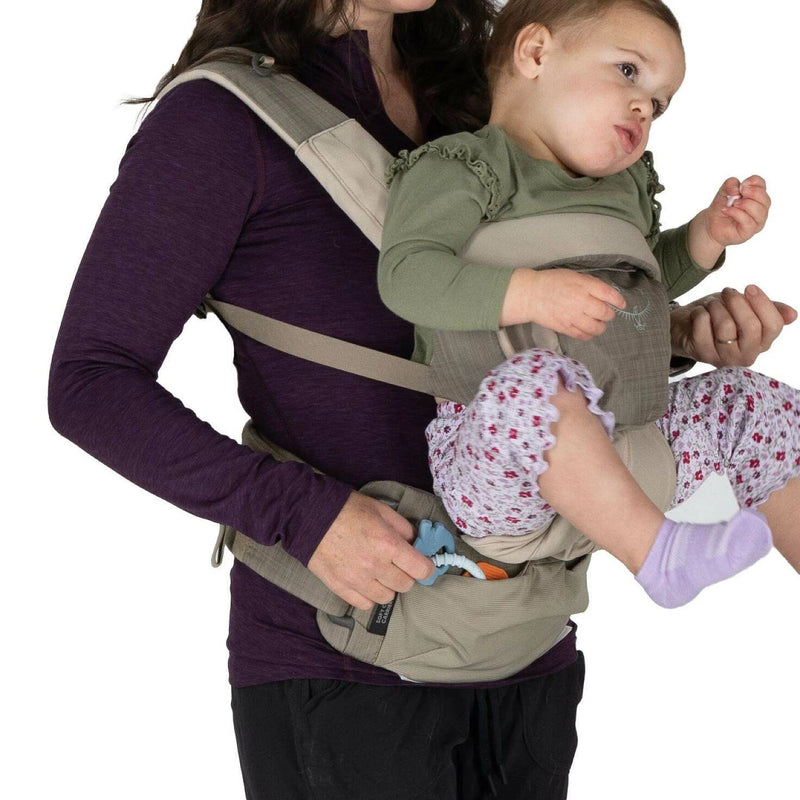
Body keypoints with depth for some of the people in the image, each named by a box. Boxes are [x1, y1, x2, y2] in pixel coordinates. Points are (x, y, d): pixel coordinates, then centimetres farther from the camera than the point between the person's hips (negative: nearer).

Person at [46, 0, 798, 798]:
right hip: (336, 650, -6)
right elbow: (89, 387, -13)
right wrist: (304, 516, -24)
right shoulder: (216, 117, -9)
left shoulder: (459, 104, 11)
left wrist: (692, 332, -3)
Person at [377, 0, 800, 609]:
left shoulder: (627, 184, 19)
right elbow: (405, 274, -20)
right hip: (491, 451, -8)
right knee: (535, 383, -40)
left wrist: (708, 236, 16)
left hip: (620, 439, 8)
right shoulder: (462, 168, -7)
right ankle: (656, 552, -30)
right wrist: (530, 293, -31)